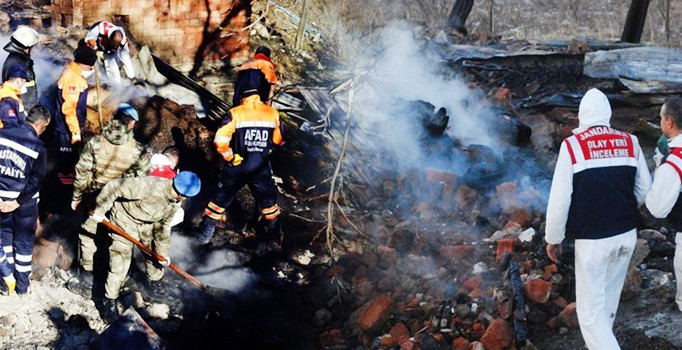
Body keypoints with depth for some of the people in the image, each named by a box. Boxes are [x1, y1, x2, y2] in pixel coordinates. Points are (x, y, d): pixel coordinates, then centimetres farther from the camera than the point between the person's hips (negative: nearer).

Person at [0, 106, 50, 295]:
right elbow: (36, 180, -19)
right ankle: (22, 287, 21)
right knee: (24, 241, 12)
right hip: (25, 201, -2)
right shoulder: (38, 146, -17)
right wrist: (18, 202, -14)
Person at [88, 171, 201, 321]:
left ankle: (155, 279, 50)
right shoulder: (150, 186, -41)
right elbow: (114, 188, -35)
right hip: (125, 220, -6)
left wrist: (163, 251, 0)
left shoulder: (176, 202, -15)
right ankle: (110, 300, 11)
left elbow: (163, 225, -1)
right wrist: (99, 211, -25)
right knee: (120, 260, -6)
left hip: (148, 224, 7)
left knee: (155, 251, 19)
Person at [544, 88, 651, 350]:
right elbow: (644, 190, 9)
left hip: (592, 240, -5)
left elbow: (559, 199, -11)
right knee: (609, 299, 21)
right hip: (627, 235, 5)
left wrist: (553, 238, 2)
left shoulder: (572, 145, -11)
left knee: (591, 309, 0)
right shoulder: (630, 142, 1)